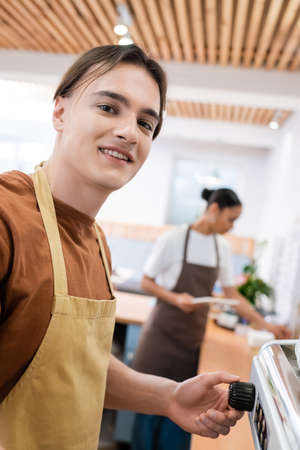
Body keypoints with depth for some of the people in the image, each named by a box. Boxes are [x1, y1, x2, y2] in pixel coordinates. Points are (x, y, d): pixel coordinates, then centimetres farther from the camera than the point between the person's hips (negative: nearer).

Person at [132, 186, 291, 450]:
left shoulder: (222, 247, 3)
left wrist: (266, 325, 3)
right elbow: (147, 282, -6)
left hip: (194, 335, 4)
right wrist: (176, 299, -21)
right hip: (165, 331, -4)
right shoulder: (174, 239, -13)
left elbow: (232, 295, 7)